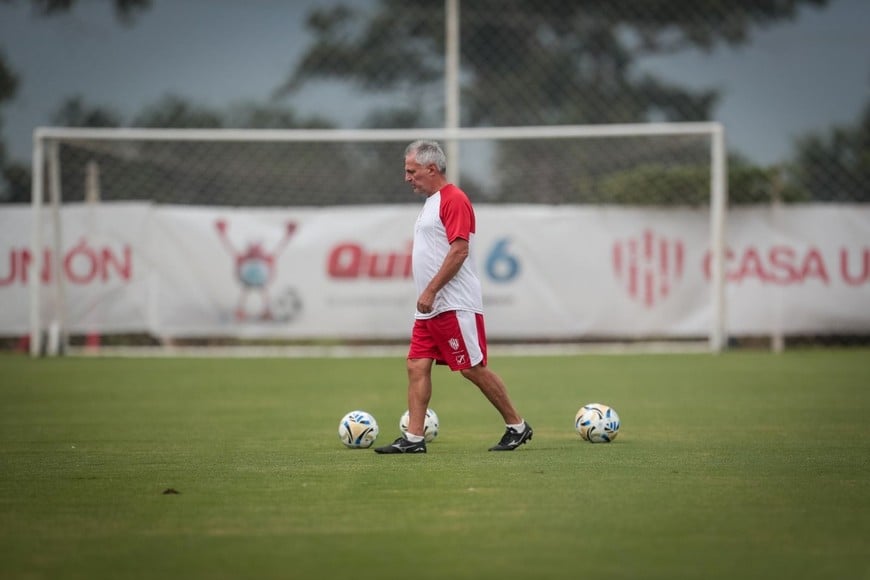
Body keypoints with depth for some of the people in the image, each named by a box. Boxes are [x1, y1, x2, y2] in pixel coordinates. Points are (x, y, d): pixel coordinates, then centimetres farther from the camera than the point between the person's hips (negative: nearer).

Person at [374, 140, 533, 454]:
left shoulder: (454, 199, -12)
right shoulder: (431, 202, 18)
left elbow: (459, 250, -20)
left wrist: (430, 290, -20)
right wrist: (428, 296, 19)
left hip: (455, 306, -10)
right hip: (430, 308, 10)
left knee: (473, 369, -5)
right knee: (417, 367, 2)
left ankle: (517, 427, 6)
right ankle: (413, 438, 1)